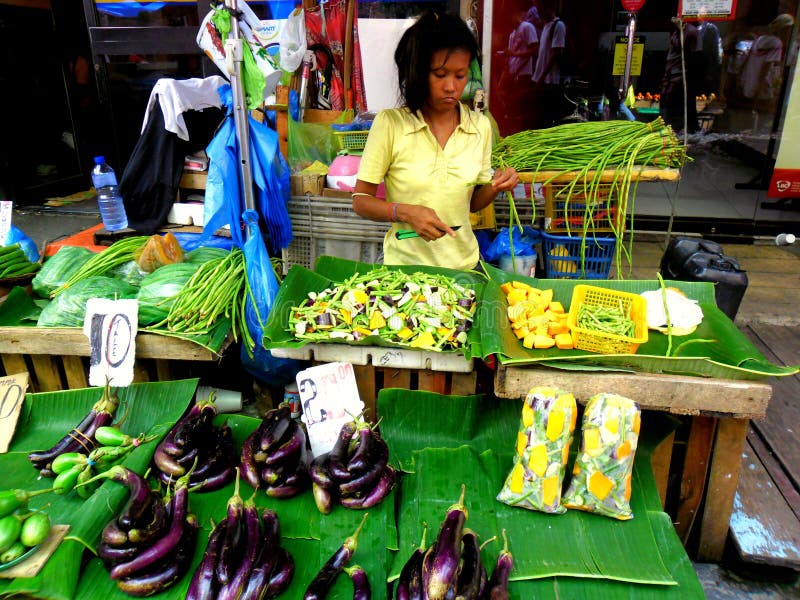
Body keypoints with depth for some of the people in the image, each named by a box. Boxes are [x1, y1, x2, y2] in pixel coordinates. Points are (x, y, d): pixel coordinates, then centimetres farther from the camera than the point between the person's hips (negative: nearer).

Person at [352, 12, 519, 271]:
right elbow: (361, 201, -6)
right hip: (404, 264, -2)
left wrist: (495, 186, -9)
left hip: (463, 264, 3)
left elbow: (473, 202, 11)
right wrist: (406, 212, -21)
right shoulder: (389, 123, -9)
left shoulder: (480, 126, 2)